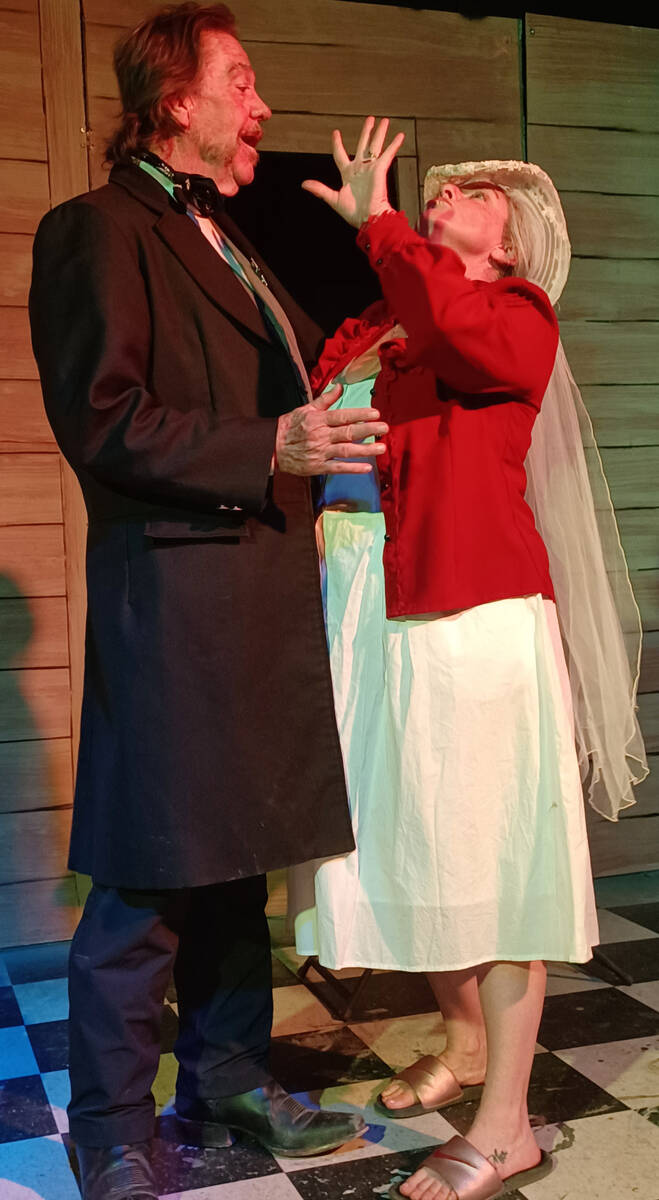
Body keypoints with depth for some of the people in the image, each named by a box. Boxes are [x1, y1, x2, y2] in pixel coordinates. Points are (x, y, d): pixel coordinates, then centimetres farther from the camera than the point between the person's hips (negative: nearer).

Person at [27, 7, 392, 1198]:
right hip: (172, 602, -9)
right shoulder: (96, 230, -6)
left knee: (236, 860, 17)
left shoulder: (226, 244, 22)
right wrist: (269, 449, -21)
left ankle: (227, 1078, 32)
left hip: (260, 597, 9)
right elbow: (101, 422, -16)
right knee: (149, 886, -1)